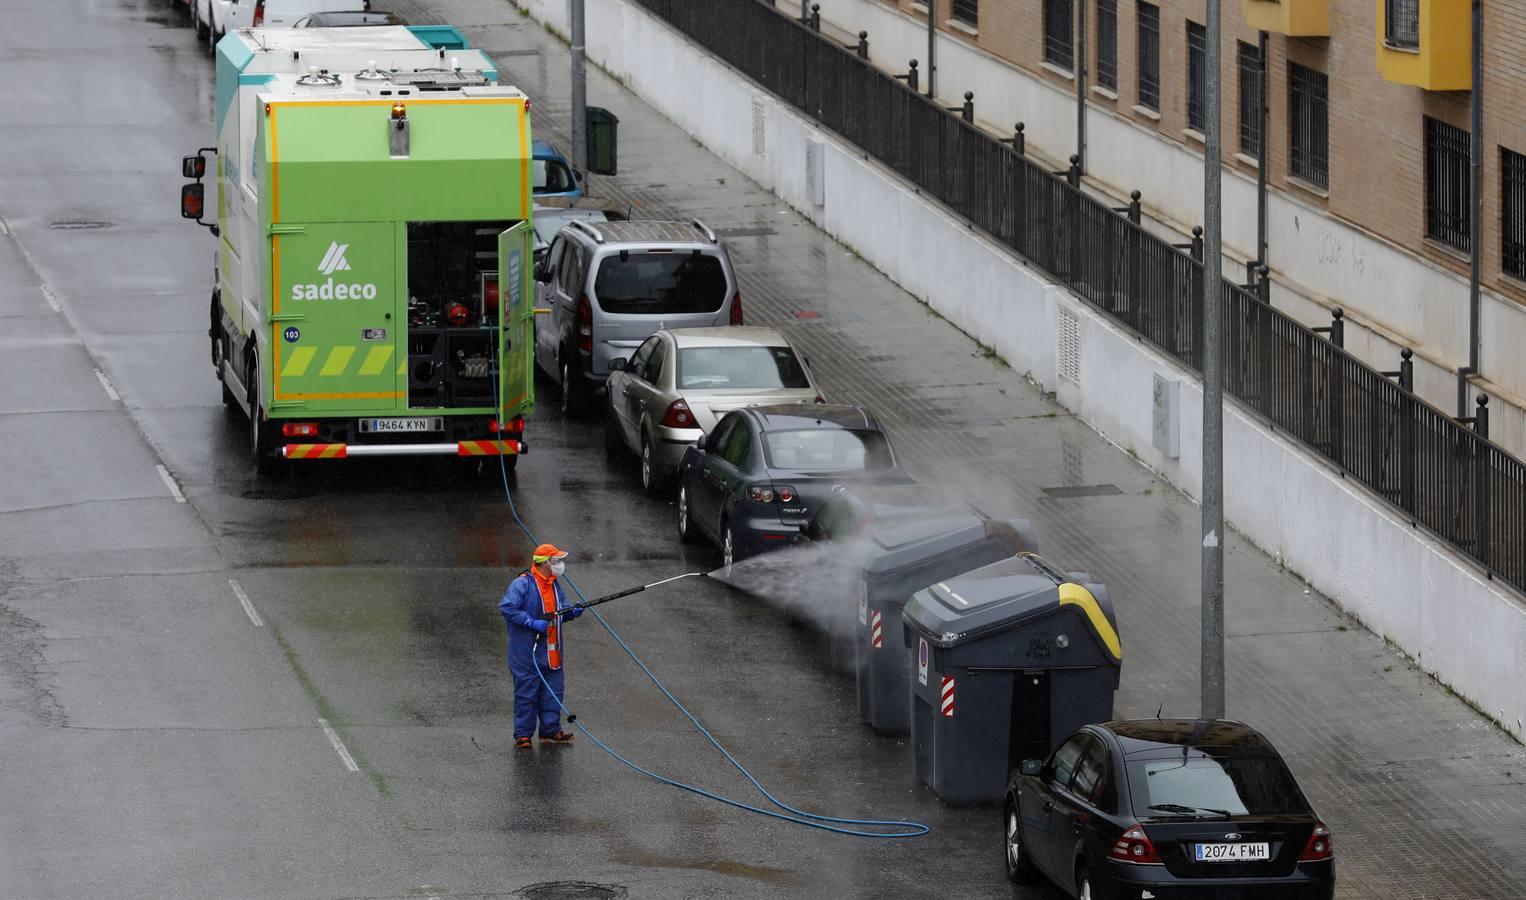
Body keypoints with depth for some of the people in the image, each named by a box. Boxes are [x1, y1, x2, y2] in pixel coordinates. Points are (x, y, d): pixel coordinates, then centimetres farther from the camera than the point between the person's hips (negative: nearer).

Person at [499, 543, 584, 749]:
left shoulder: (554, 586, 12)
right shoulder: (523, 584, -14)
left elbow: (561, 612, 20)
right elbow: (506, 607, -21)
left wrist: (572, 612, -4)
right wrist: (532, 622, -24)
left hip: (551, 652, 8)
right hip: (527, 652, -8)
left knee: (553, 691, 11)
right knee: (527, 692, -1)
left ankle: (551, 730, 22)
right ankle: (523, 734, 6)